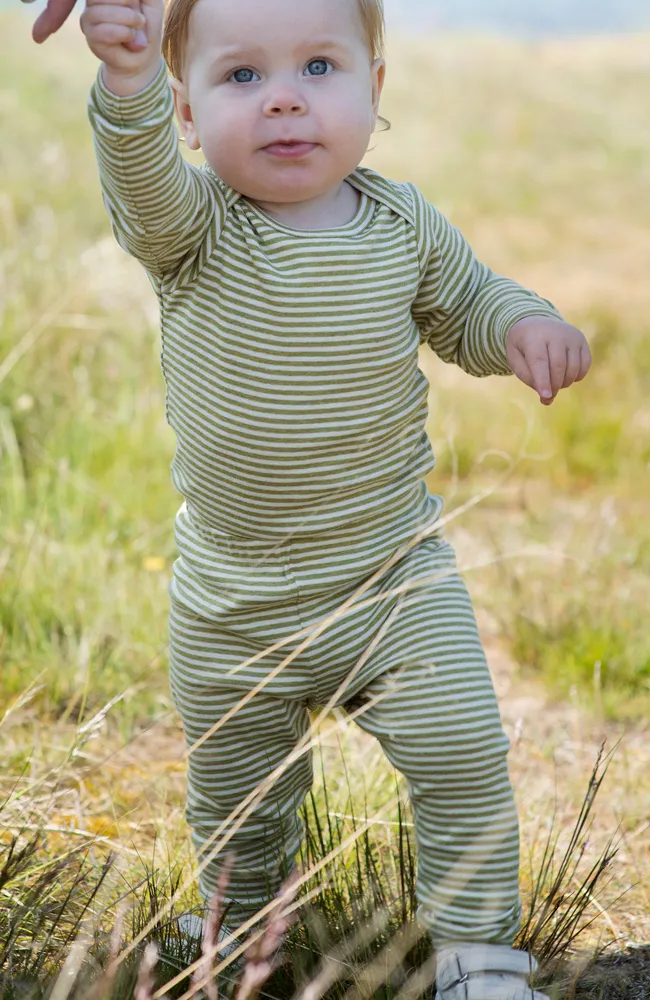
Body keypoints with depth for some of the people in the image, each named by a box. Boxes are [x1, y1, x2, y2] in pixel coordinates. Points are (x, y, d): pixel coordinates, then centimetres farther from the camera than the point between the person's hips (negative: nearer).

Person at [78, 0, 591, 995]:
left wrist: (525, 326, -11)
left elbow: (464, 304, 12)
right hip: (230, 606, 0)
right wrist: (127, 82, -58)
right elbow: (142, 177, -36)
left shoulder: (402, 223, -6)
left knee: (463, 756, -6)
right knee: (232, 794, 17)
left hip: (396, 577, 0)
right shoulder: (191, 225, -13)